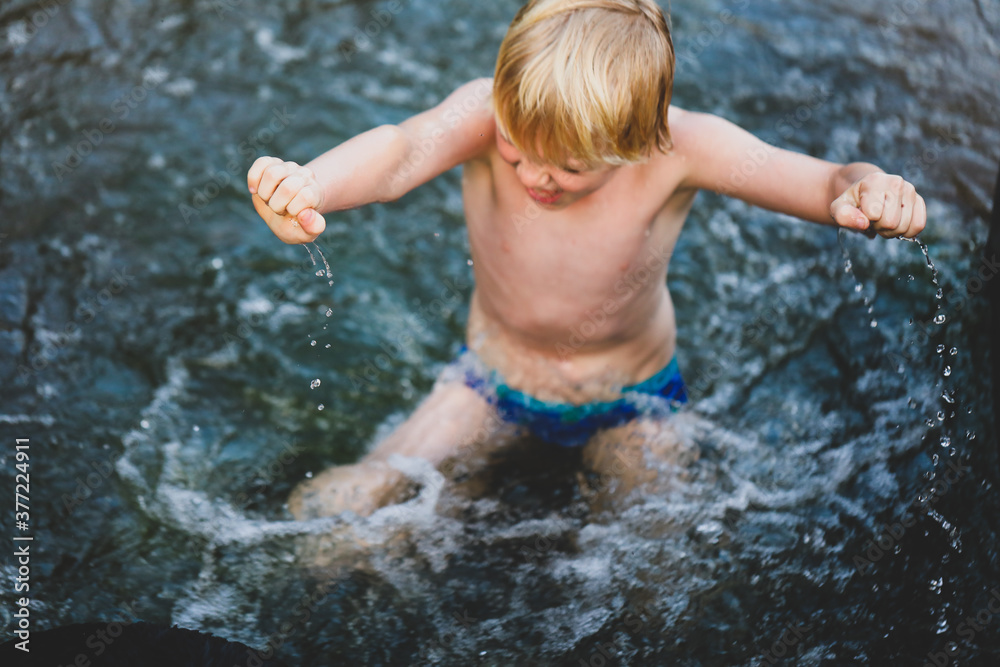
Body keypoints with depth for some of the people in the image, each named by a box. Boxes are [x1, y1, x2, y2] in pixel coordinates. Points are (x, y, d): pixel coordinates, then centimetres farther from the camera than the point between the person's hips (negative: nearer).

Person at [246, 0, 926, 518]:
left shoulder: (678, 146, -30)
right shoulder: (490, 113, -30)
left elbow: (824, 183, -36)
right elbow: (404, 148, -51)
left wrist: (864, 190, -61)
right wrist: (307, 186, -72)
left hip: (630, 400, 0)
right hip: (494, 382, 1)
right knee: (328, 514, -5)